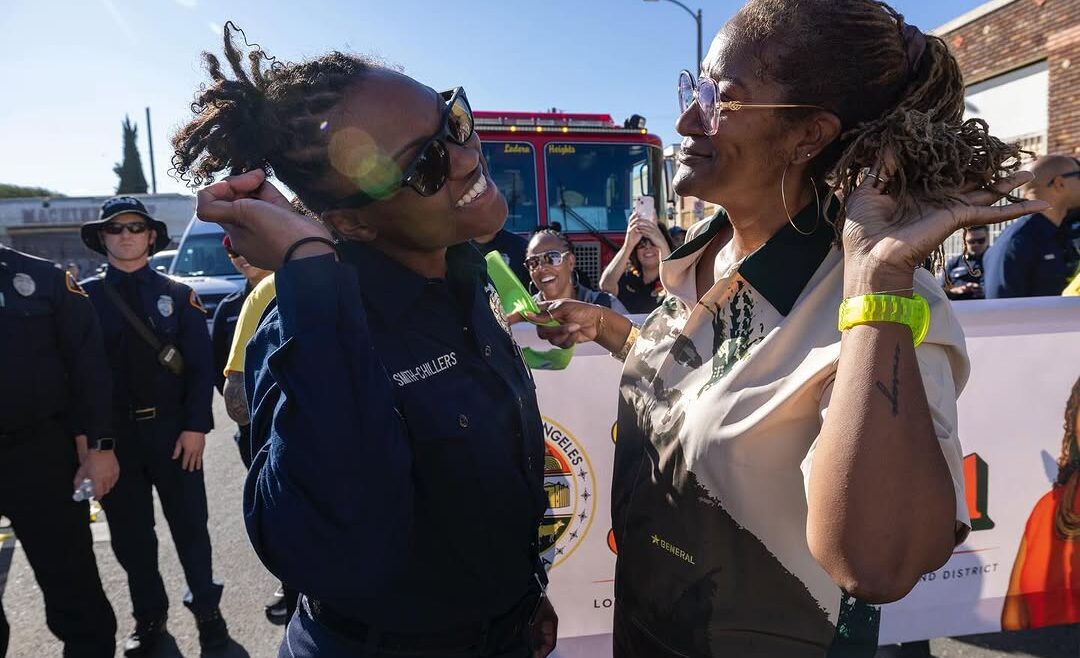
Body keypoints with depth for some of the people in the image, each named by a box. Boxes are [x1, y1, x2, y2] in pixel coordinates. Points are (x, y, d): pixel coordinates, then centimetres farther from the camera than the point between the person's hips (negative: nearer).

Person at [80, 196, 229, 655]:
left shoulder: (178, 295, 2)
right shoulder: (85, 297, 3)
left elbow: (201, 366, -2)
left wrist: (195, 426, -11)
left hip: (172, 430, -1)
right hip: (112, 435, 1)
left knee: (189, 525, 8)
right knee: (129, 533, 13)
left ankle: (206, 609, 26)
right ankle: (149, 617, 31)